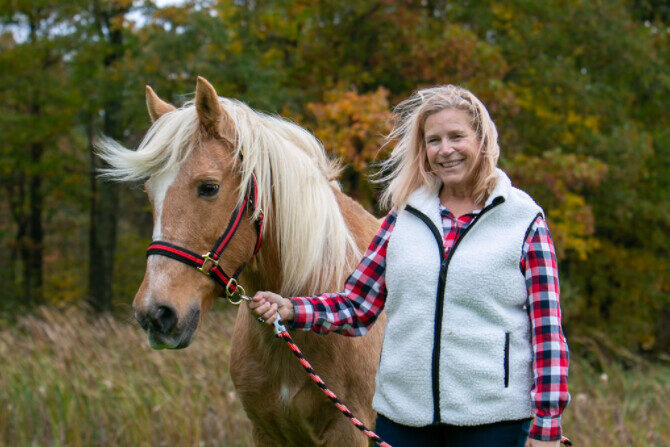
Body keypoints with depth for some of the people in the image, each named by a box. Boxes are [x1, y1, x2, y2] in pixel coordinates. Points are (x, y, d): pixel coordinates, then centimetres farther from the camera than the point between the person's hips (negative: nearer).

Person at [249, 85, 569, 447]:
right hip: (401, 416, 3)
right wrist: (290, 310, -5)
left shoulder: (524, 220, 0)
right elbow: (357, 306, 11)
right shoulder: (404, 217, 10)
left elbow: (547, 328, -3)